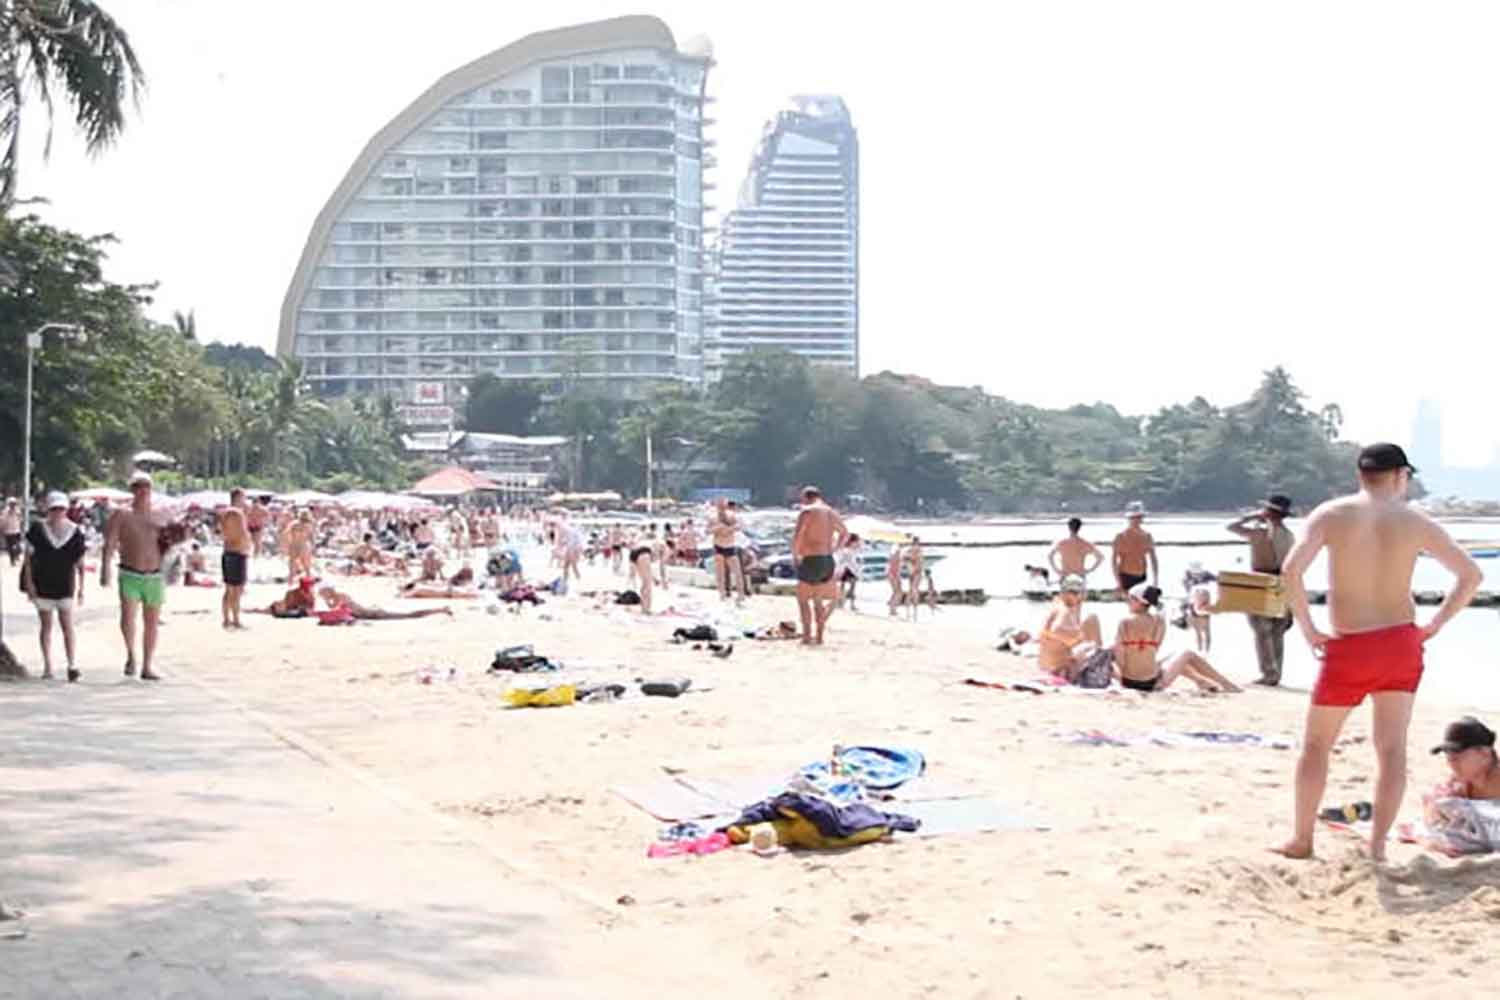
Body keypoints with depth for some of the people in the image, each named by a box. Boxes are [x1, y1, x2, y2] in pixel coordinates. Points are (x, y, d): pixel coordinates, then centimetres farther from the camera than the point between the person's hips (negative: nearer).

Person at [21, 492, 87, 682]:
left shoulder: (75, 532, -2)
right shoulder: (37, 529, -3)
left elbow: (80, 563, 2)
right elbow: (28, 558, 1)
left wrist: (81, 588, 0)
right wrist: (29, 582, -6)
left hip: (65, 587, -1)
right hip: (42, 587, 1)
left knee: (67, 627, -4)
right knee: (46, 626, 8)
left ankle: (73, 666, -8)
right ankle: (47, 667, 12)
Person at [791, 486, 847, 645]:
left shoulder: (807, 512, -9)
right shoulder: (832, 512, 14)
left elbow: (796, 537, -17)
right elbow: (845, 533, 29)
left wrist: (795, 556, -3)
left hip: (811, 561, -6)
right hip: (828, 561, 6)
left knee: (803, 599, 7)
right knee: (817, 599, 19)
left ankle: (807, 636, 1)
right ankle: (818, 636, 12)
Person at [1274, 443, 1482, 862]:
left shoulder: (1331, 514, -5)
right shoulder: (1416, 523, 0)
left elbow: (1291, 570, -18)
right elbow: (1471, 575, 1)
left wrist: (1308, 630, -10)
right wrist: (1435, 624, 6)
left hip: (1347, 648, -1)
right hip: (1401, 642, 2)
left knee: (1316, 744, 13)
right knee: (1392, 747, 8)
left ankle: (1301, 840, 20)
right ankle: (1377, 844, 3)